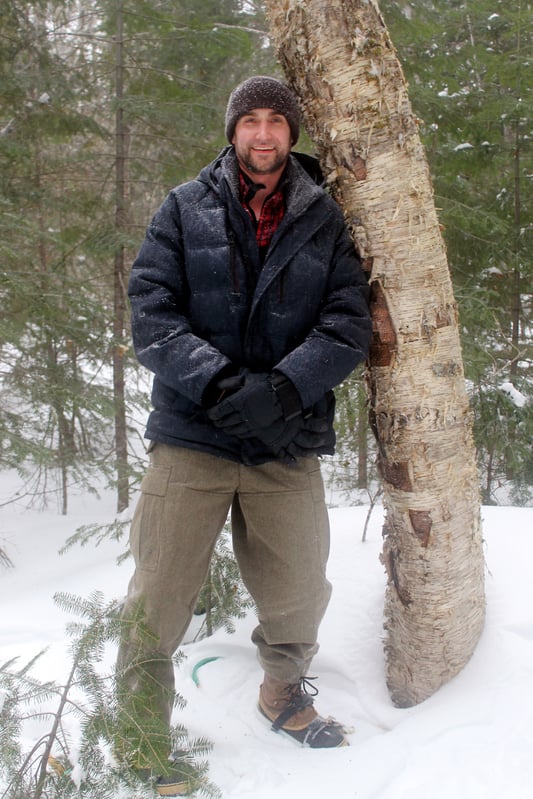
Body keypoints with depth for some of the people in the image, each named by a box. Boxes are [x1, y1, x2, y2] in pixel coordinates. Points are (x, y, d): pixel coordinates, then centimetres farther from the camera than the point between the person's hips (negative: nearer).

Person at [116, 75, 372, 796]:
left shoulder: (326, 221, 9)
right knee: (156, 608, 0)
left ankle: (285, 694, 44)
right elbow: (150, 312, -4)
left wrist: (282, 388, -19)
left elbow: (349, 324, -2)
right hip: (191, 437, -1)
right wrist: (217, 382, -19)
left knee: (298, 597, 13)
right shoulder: (185, 209, 6)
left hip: (288, 446, 2)